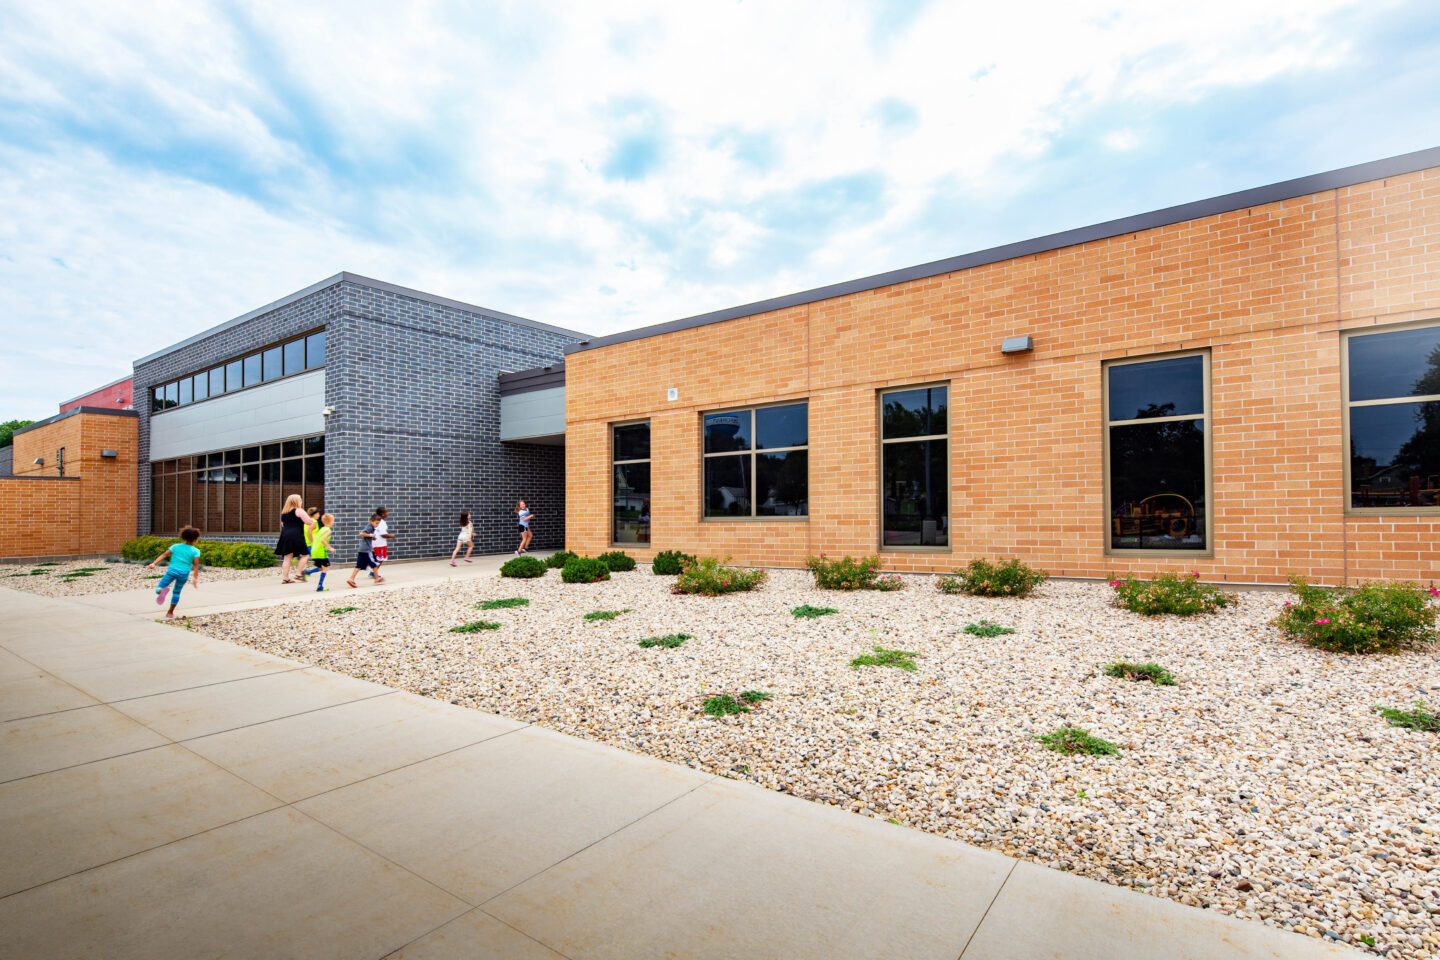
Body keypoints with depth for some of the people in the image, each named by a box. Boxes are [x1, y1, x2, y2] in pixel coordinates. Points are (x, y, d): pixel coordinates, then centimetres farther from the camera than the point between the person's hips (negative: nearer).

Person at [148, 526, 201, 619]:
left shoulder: (176, 546, 7)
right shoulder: (195, 551, 0)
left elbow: (164, 555, -4)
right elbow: (196, 564, -11)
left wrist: (154, 564, -9)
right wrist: (195, 578, -15)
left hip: (172, 570, 0)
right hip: (184, 573, 0)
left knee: (158, 589, 6)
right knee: (176, 592, 19)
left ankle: (162, 591, -32)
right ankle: (170, 613, 24)